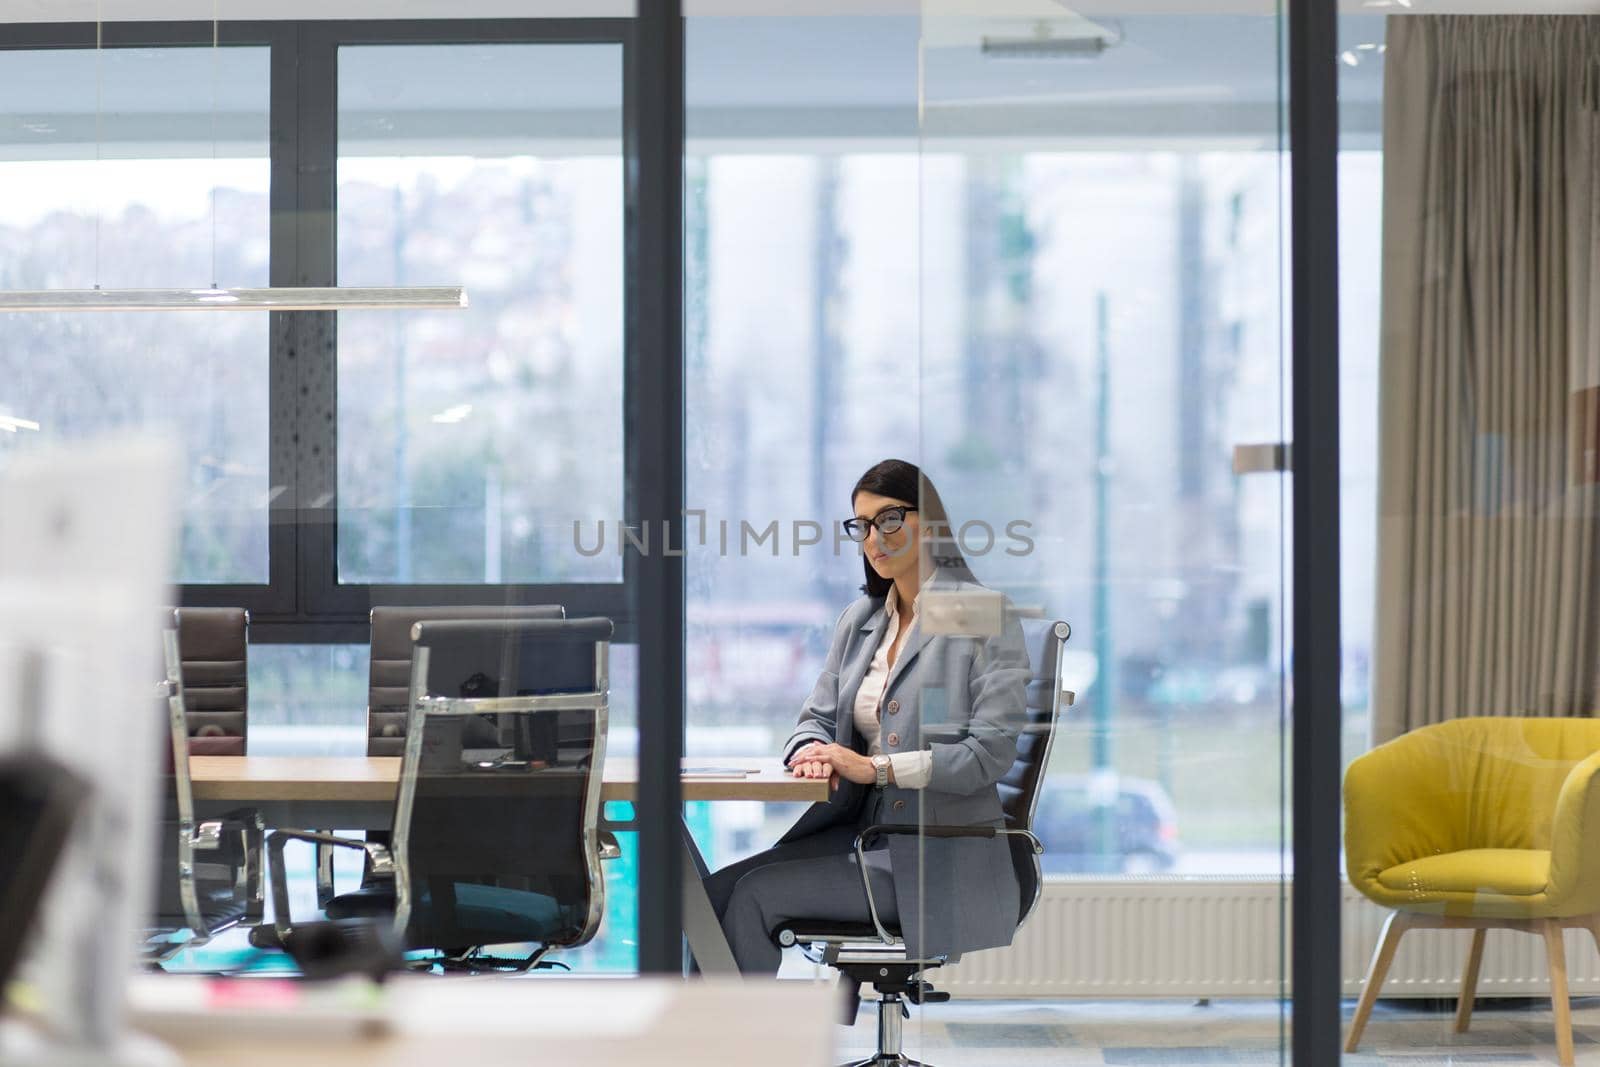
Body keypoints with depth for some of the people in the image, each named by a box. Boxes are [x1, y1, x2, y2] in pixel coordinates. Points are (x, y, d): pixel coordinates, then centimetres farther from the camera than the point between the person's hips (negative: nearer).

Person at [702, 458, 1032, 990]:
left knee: (756, 893, -19)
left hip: (939, 854, -7)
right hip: (861, 832, 7)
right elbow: (819, 715, 17)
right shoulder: (860, 617, 15)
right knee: (718, 892, -14)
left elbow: (990, 755, -13)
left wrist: (874, 766, -18)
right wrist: (813, 751, -9)